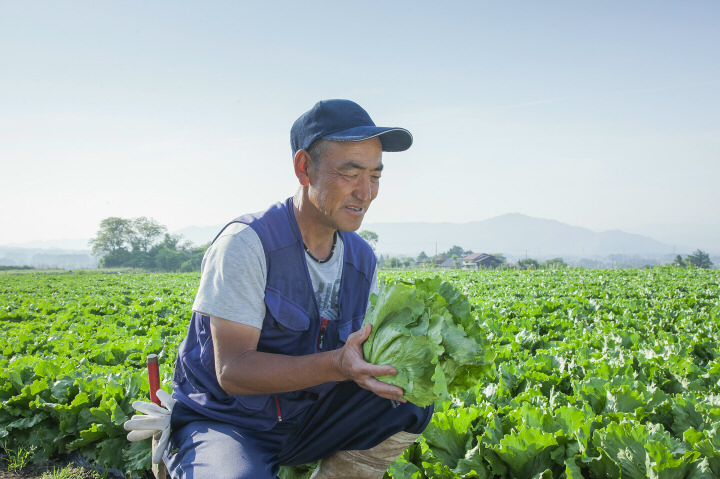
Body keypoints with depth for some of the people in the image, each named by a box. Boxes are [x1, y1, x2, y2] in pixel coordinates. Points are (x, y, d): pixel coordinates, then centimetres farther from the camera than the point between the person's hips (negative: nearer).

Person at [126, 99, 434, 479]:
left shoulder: (362, 259, 1)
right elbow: (232, 370, -25)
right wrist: (336, 364, -38)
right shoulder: (246, 243, -21)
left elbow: (363, 352, 2)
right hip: (221, 422, -5)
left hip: (300, 418, 6)